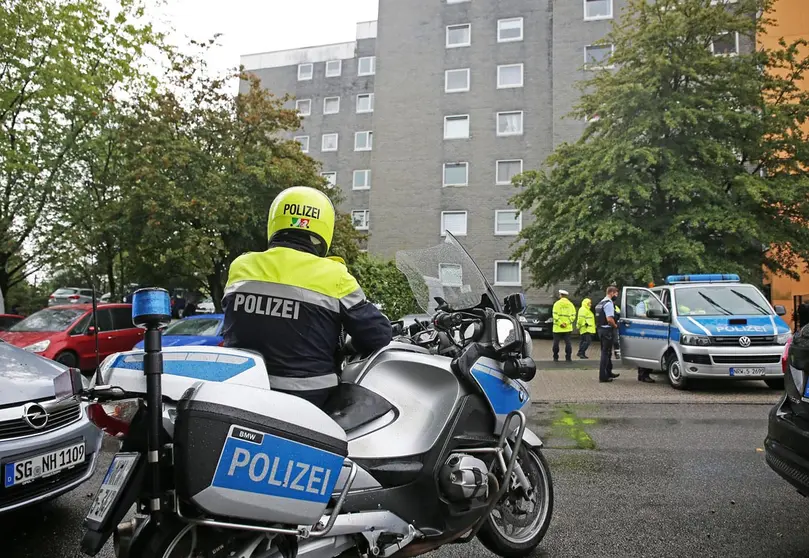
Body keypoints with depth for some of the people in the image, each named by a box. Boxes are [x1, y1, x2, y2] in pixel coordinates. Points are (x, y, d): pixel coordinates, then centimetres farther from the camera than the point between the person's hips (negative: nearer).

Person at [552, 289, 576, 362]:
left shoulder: (557, 303, -3)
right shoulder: (570, 304, 7)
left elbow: (555, 315, -13)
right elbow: (573, 315, -1)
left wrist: (560, 323, -10)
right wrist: (567, 323, -5)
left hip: (558, 328, -2)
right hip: (568, 328, 3)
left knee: (556, 342, 5)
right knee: (568, 343, 5)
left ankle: (555, 358, 7)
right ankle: (568, 357, 2)